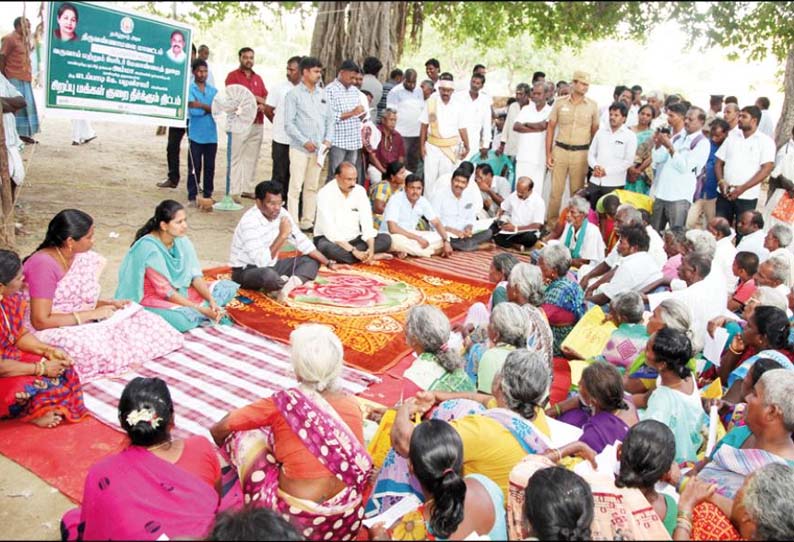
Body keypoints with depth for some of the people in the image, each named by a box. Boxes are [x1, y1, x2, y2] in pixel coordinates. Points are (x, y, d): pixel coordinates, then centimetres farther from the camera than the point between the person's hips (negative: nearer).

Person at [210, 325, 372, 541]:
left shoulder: (284, 403, -15)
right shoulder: (352, 405, -4)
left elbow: (225, 426, 1)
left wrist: (208, 439, 25)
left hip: (297, 524, -5)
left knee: (244, 433, 11)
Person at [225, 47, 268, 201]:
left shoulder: (258, 78, 20)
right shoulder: (233, 76, 3)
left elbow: (266, 98, 15)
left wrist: (262, 105, -9)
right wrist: (258, 99, -5)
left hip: (257, 123, 6)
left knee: (252, 158, 6)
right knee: (236, 158, -6)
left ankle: (248, 188, 11)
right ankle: (234, 191, -6)